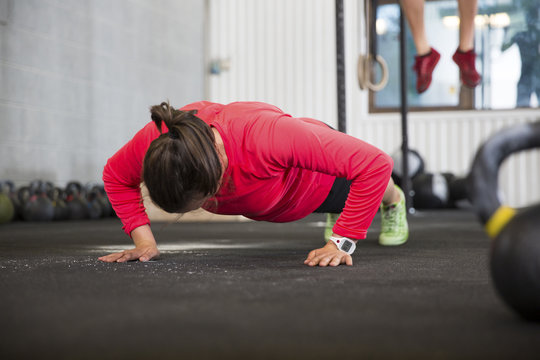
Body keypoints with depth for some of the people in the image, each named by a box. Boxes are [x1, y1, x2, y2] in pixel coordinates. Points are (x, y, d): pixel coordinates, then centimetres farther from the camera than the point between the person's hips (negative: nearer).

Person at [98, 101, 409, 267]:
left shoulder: (268, 135, -54)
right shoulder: (155, 141, -40)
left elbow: (375, 164, -48)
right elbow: (115, 176, -16)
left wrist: (342, 243, -46)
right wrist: (144, 240, -25)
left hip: (320, 179, -4)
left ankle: (394, 201, 70)